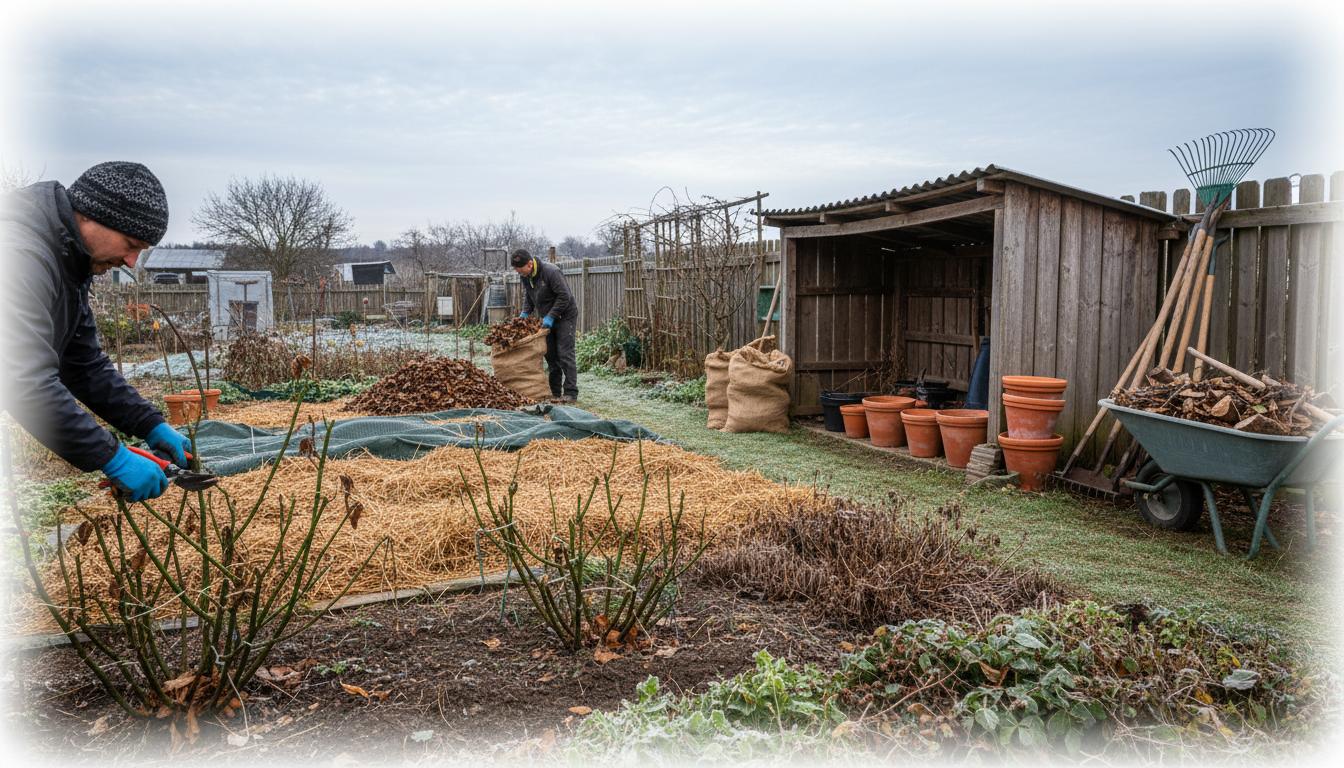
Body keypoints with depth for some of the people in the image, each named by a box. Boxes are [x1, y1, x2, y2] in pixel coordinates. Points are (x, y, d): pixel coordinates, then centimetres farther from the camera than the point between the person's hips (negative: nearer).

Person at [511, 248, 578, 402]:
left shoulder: (551, 272, -24)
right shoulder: (526, 276, 0)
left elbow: (564, 297, -25)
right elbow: (528, 297, 15)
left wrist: (551, 316, -25)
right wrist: (525, 312, -2)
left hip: (565, 317, -8)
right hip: (548, 319, 8)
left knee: (565, 354, -11)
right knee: (550, 354, 8)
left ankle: (571, 393, -9)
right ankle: (554, 391, 16)